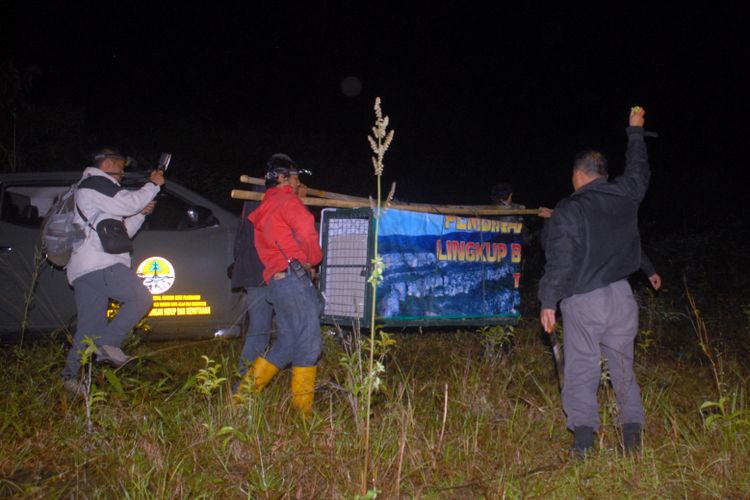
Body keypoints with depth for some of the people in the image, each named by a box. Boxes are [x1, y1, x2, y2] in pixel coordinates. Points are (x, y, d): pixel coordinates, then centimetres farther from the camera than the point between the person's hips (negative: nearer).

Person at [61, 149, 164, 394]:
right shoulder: (96, 183, 2)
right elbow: (129, 203, -9)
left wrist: (141, 213, 20)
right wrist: (153, 184, 4)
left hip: (81, 271, 10)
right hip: (100, 264, -10)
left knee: (90, 326, 9)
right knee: (141, 299, -12)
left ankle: (70, 375, 8)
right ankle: (107, 344, -16)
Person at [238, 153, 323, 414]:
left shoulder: (263, 210, 27)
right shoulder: (286, 200, -1)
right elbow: (306, 230, -18)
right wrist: (314, 258, -1)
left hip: (275, 281, 9)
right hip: (294, 275, -9)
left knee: (286, 344, 13)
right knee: (309, 342, -6)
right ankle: (303, 407, -3)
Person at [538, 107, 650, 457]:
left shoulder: (566, 211, -9)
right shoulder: (624, 196, 4)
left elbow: (558, 261, -12)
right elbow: (638, 171, 27)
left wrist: (548, 302, -4)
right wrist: (635, 130, 40)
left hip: (582, 302, -4)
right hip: (620, 296, 4)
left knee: (581, 368, 1)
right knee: (623, 365, 12)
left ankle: (583, 437, -6)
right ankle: (633, 434, 9)